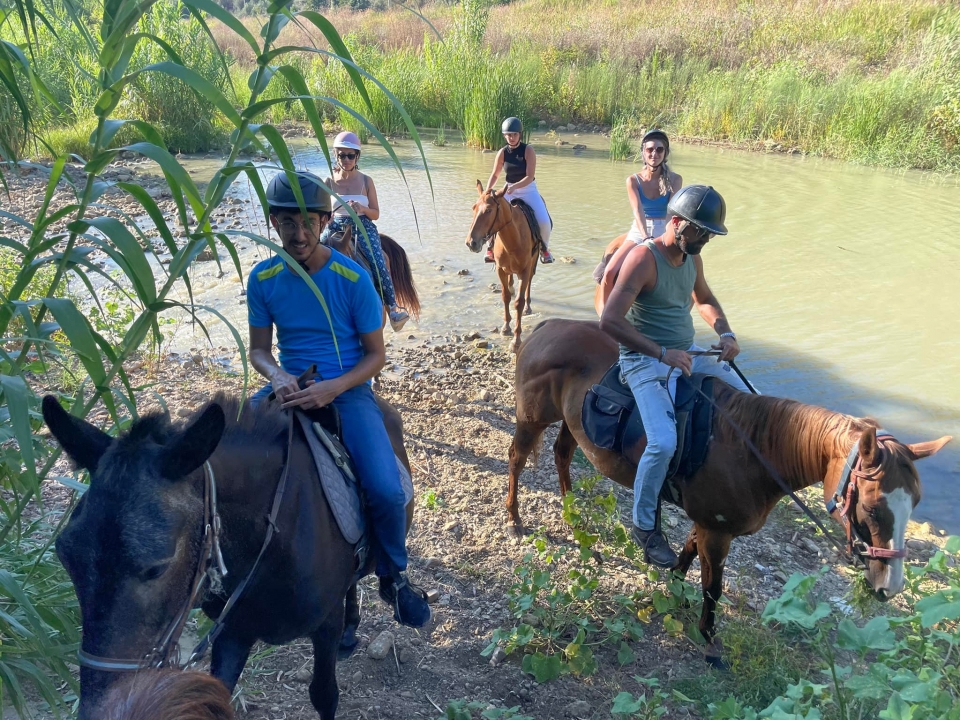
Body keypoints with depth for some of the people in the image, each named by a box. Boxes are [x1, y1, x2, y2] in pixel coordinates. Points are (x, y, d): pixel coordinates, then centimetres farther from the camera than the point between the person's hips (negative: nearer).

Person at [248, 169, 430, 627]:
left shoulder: (353, 278, -10)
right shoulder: (263, 279, -1)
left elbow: (375, 355, -4)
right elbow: (259, 350, 6)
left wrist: (332, 388, -21)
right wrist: (277, 377, -17)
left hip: (346, 388, -3)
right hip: (288, 386, 4)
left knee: (386, 491, -24)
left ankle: (393, 577, 8)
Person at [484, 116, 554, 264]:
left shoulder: (528, 150, -14)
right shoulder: (502, 153, -5)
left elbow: (530, 176, -21)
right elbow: (494, 175, 7)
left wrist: (514, 186, -36)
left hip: (529, 190, -2)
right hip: (509, 190, 3)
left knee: (544, 222, -20)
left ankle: (544, 248, 10)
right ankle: (491, 246, 8)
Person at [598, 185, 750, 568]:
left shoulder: (692, 257, 5)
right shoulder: (643, 258, -19)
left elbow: (704, 299, 25)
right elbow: (610, 321, -27)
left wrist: (725, 333, 4)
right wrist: (662, 354, -28)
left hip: (688, 354, 9)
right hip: (646, 361, -8)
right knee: (664, 442, -25)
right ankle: (644, 526, -3)